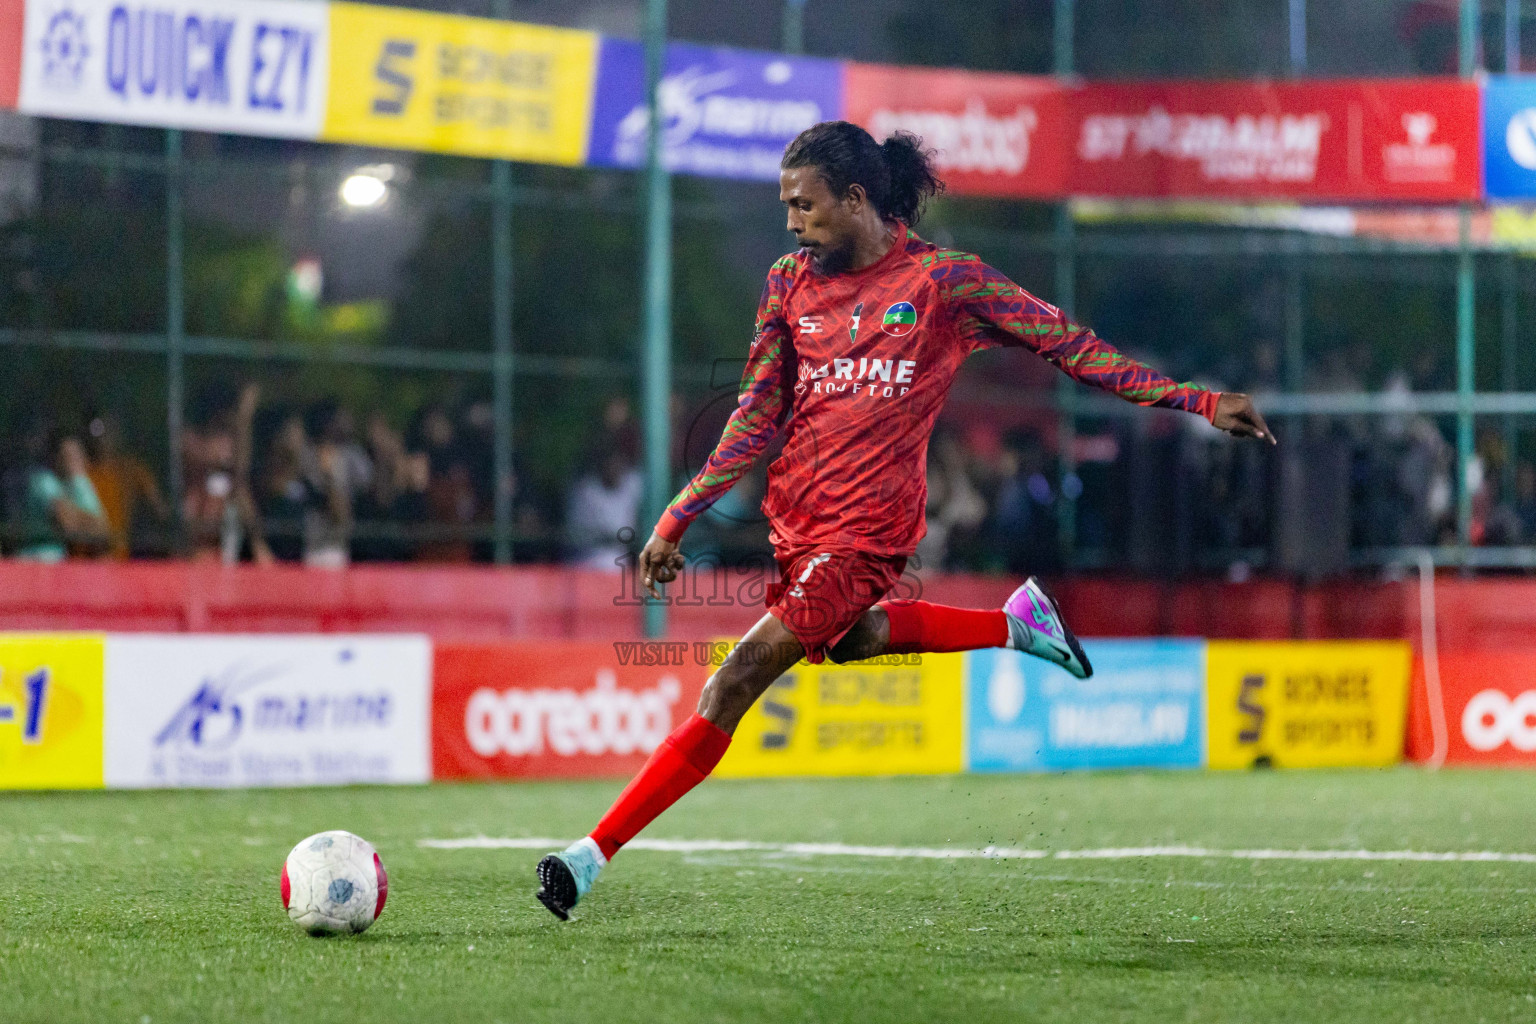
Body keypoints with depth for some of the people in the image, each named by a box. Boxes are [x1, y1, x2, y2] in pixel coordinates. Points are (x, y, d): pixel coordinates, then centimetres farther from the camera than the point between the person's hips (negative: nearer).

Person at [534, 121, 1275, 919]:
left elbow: (1069, 345, 1)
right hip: (795, 517, 7)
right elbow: (758, 413, 9)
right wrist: (676, 520, 2)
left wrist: (1199, 402, -3)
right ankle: (1015, 622, 39)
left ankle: (595, 854, -11)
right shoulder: (790, 283, 6)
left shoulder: (945, 281, -7)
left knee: (736, 683, -13)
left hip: (863, 530, -7)